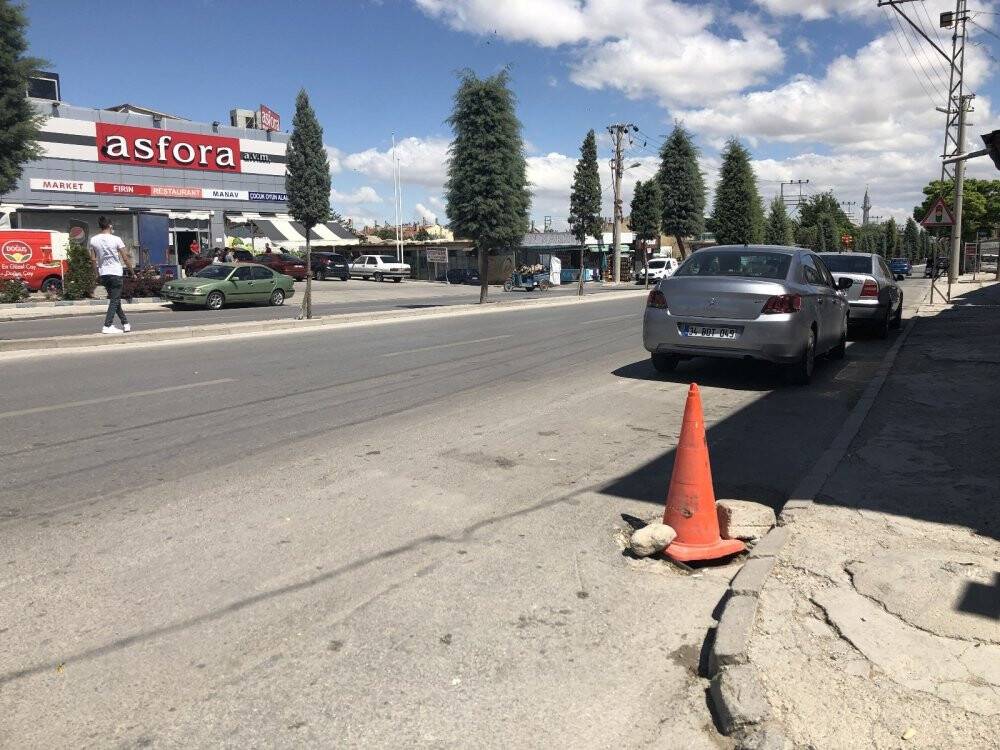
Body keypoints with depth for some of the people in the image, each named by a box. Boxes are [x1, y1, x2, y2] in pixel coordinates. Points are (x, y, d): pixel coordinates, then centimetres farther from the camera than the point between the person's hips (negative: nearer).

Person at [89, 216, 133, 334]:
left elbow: (93, 259, 4)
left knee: (115, 299, 16)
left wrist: (98, 273, 14)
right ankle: (107, 326, -9)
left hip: (103, 274, 5)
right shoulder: (116, 239, -9)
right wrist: (132, 272, 3)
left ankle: (125, 324, 21)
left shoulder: (93, 240, 2)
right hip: (116, 273, -5)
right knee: (115, 300, -1)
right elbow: (125, 258, -7)